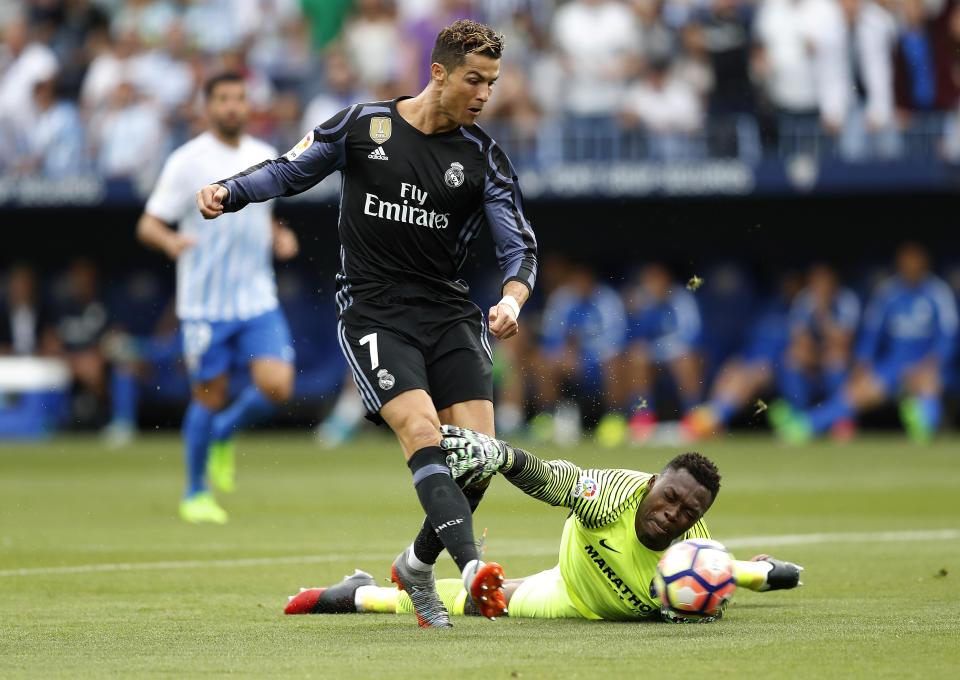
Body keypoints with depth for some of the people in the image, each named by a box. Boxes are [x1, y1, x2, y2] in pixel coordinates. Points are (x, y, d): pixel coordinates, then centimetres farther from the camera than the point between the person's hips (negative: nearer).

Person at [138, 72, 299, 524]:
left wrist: (279, 237, 4)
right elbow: (148, 224, -7)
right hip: (205, 304, -4)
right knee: (209, 396, 0)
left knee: (277, 386, -12)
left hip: (258, 299, 4)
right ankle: (196, 494, 20)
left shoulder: (264, 157, 9)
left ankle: (224, 434, 19)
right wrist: (170, 241, -29)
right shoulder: (187, 161, -7)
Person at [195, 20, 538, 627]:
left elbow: (521, 246, -1)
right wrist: (229, 191, -5)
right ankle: (472, 566, -37)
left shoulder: (483, 156, 2)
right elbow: (289, 172, 12)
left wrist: (512, 299, -21)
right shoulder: (362, 126, 0)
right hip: (373, 314, -3)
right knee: (421, 429, -24)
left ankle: (417, 567, 18)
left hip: (449, 312, 3)